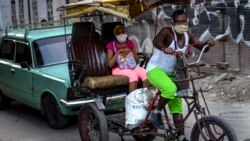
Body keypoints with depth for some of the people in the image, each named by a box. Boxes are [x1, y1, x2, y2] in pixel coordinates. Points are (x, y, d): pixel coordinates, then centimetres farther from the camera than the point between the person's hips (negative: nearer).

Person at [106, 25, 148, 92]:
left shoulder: (130, 43, 12)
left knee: (145, 73, -27)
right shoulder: (111, 45, -1)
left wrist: (130, 52, -9)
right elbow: (110, 64, -10)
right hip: (118, 69, -4)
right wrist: (119, 51, -16)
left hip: (132, 67, 4)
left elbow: (137, 61, 10)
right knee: (133, 74, -36)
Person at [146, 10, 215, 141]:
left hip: (170, 73, 7)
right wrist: (165, 48, -63)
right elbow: (156, 41, -41)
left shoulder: (187, 35, 0)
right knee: (170, 89, -35)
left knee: (176, 105, 5)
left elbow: (201, 47, 2)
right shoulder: (167, 32, -20)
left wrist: (208, 43, -22)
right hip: (155, 69, -7)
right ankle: (156, 112, -10)